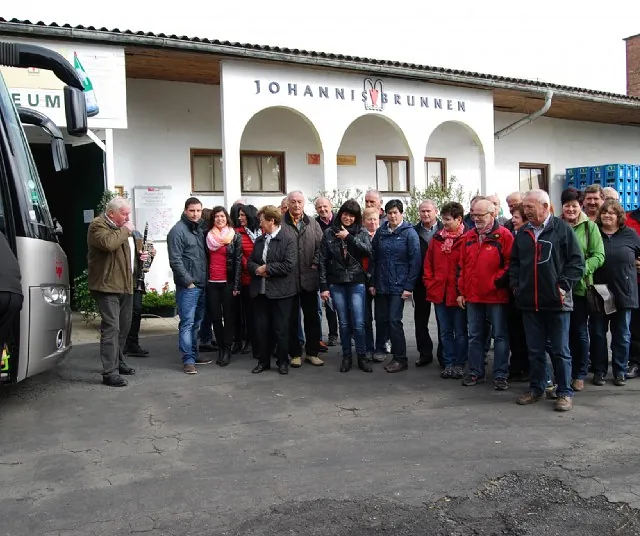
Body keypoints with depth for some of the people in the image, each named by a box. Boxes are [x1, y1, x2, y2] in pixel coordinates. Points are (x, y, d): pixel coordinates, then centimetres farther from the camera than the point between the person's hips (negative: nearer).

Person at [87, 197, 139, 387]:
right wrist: (125, 230, -14)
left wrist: (138, 257, 15)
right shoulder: (98, 225, -8)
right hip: (107, 287, -9)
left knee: (123, 327, 15)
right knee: (111, 328, -13)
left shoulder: (119, 227, 21)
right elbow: (108, 243, -30)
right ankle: (110, 373, -12)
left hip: (124, 286, 9)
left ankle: (117, 362, 30)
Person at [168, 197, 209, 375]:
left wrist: (205, 279, 11)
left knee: (196, 323, 14)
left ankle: (194, 354, 24)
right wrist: (188, 281, -14)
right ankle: (188, 360, -2)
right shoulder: (177, 231, -9)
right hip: (187, 286, -8)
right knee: (187, 323, -5)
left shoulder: (200, 229, 14)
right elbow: (175, 261, -14)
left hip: (201, 285, 8)